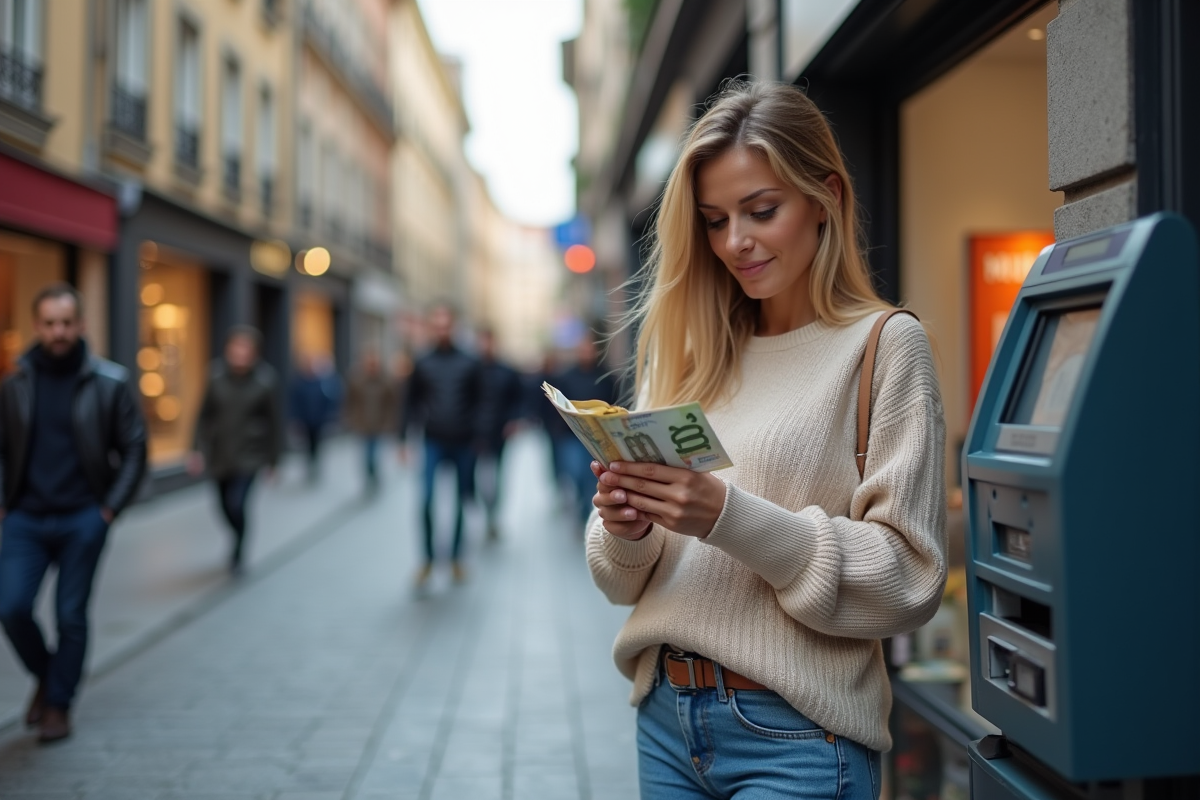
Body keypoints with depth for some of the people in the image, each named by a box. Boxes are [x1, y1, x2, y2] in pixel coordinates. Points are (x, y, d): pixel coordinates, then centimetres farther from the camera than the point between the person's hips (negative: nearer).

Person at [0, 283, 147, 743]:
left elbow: (135, 447, 1)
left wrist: (112, 507, -5)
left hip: (82, 520, -2)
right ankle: (44, 676, 21)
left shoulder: (109, 383, -2)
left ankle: (58, 704, 20)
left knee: (71, 615, 3)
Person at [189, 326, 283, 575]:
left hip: (249, 455, -3)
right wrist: (200, 450, -6)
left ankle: (238, 554, 10)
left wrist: (273, 460, 0)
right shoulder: (217, 376, -6)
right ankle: (239, 541, 45)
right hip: (220, 453, 3)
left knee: (236, 504, -15)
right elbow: (205, 415, 0)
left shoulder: (265, 380, -11)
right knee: (226, 507, 13)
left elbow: (275, 421, -3)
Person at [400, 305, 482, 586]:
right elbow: (411, 403, 6)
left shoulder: (469, 364, 4)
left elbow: (477, 404, 4)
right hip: (433, 443, -1)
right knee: (426, 501, -12)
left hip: (463, 445, 1)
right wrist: (404, 439, 1)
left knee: (461, 503, 7)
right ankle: (428, 560, 1)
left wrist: (478, 438, -2)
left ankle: (456, 559, 19)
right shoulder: (422, 364, 5)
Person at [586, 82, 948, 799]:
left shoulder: (886, 345, -6)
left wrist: (732, 518, -21)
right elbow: (625, 579, 11)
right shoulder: (686, 356, 8)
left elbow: (909, 579, -12)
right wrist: (626, 529, -12)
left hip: (795, 736, -5)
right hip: (666, 714, 5)